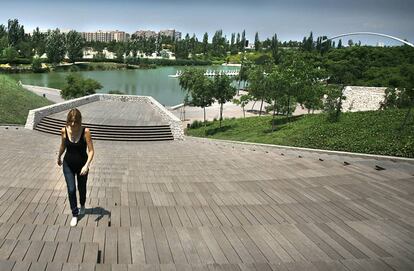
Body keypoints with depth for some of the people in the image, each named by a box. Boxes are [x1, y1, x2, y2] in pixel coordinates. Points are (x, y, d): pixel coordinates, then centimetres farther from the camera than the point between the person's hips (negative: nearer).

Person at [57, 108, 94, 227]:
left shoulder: (85, 131, -24)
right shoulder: (64, 131, -14)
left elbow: (91, 150, -22)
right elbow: (63, 146, 6)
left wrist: (87, 165, -34)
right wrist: (59, 157, 21)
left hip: (82, 165, -1)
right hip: (68, 165, 1)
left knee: (81, 188, 18)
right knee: (71, 190, -3)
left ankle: (82, 206, 49)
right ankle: (74, 214, 17)